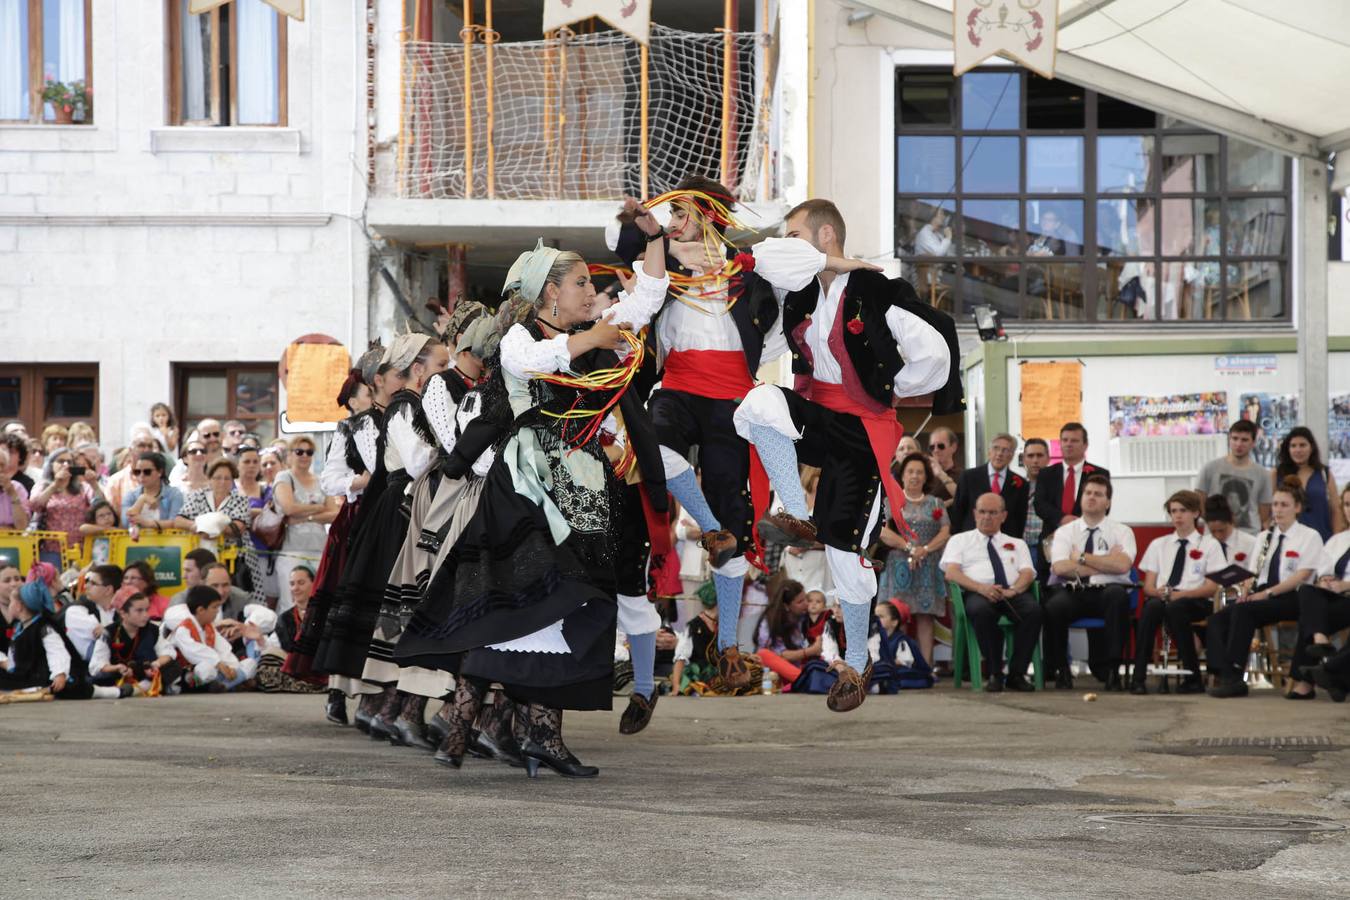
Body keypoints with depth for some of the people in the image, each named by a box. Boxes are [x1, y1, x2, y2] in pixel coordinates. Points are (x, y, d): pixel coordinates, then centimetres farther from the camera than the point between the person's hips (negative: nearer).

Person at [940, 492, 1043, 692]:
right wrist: (981, 588, -15)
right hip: (976, 593, -2)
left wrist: (1013, 590, -13)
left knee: (1033, 609, -34)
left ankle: (1017, 674, -27)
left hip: (1013, 594, 2)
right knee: (981, 611, -40)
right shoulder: (960, 540, 22)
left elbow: (1028, 573, 12)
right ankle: (994, 674, -29)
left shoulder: (1017, 544, 29)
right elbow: (951, 572, 4)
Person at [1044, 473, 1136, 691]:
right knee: (1054, 607, -33)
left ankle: (1113, 670, -29)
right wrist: (1105, 564, -5)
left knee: (1118, 596, -37)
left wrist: (1082, 557, -6)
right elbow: (1060, 567, -6)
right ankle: (1061, 670, -11)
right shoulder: (1065, 532, 13)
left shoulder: (1122, 532, 10)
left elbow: (1122, 565, -10)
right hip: (1073, 593, 1)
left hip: (1108, 593, 0)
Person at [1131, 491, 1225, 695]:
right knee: (1152, 607, -35)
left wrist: (1180, 595, -13)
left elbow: (1213, 587, 1)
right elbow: (1148, 586, 14)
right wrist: (1160, 593, -12)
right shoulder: (1158, 544, 22)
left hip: (1196, 602, -2)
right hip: (1161, 599, 2)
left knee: (1175, 608, -38)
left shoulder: (1209, 545, 12)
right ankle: (1138, 677, -39)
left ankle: (1193, 677, -26)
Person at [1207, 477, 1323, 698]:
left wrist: (1268, 592, -17)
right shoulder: (1264, 537, 22)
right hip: (1262, 596, 6)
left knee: (1243, 611, -34)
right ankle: (1222, 675, -37)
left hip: (1291, 599, -6)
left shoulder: (1309, 537, 3)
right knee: (1217, 620, -22)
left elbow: (1301, 576, -8)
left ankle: (1234, 676, -35)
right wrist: (1247, 592, -4)